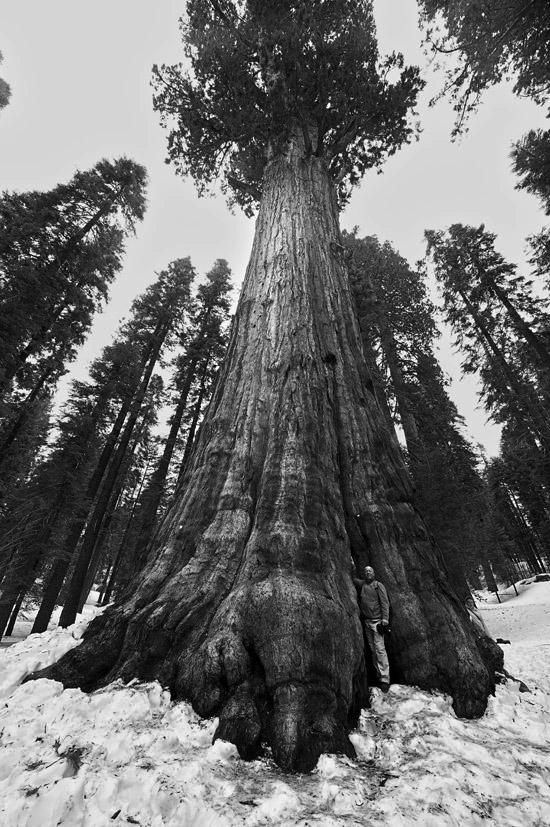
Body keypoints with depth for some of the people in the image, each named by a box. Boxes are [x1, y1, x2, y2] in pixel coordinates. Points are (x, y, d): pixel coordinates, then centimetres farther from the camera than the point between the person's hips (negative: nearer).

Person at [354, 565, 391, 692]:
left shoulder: (378, 585, -3)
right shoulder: (361, 584, 8)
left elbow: (385, 603, -7)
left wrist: (385, 619, -15)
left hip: (377, 621, -5)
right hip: (366, 621, 5)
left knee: (380, 649, -9)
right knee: (372, 650, 8)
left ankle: (385, 679, -6)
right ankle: (379, 675, 16)